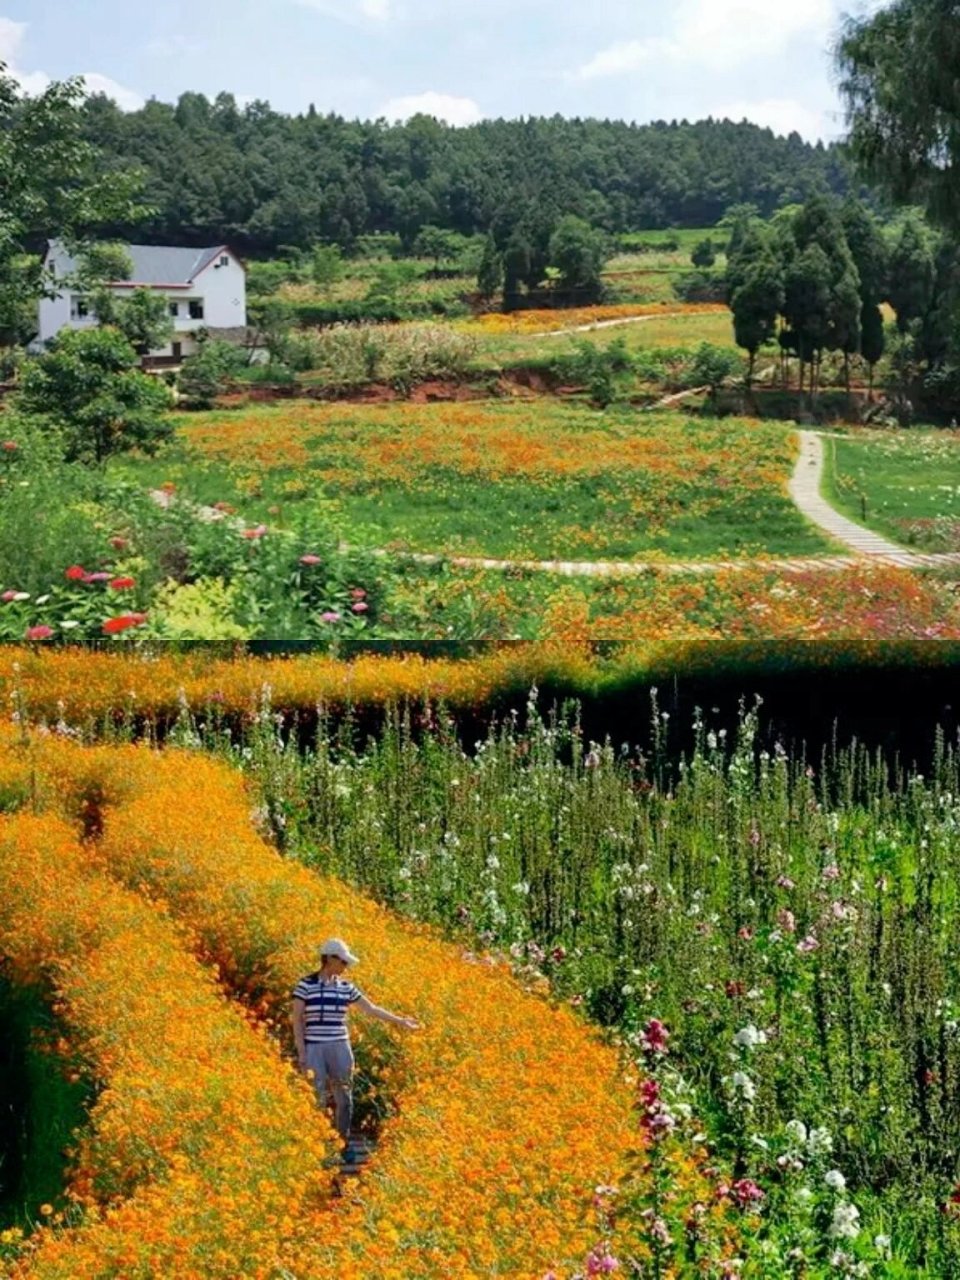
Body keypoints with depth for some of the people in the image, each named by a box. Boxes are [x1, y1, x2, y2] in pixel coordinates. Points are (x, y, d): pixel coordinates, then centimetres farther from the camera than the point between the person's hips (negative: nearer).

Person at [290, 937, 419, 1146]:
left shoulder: (346, 988, 7)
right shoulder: (305, 985, -5)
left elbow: (371, 1009, 13)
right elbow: (297, 1020, -4)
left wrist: (401, 1021, 11)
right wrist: (301, 1052, -9)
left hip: (340, 1048, 4)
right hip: (314, 1049, -4)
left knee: (343, 1097, 5)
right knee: (317, 1099, -5)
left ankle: (343, 1143, 14)